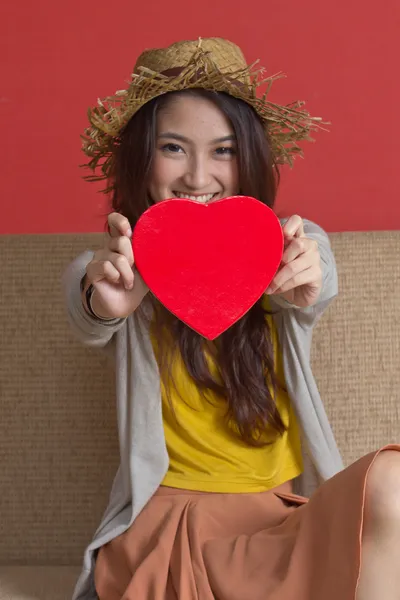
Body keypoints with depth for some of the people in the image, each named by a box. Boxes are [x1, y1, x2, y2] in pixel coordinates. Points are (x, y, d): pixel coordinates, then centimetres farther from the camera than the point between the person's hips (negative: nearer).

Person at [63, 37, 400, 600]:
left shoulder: (292, 244, 7)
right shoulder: (116, 271, 3)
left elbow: (315, 289, -16)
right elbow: (91, 325, -19)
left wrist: (305, 284, -43)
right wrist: (104, 303, -46)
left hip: (294, 515, 4)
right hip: (170, 517, -3)